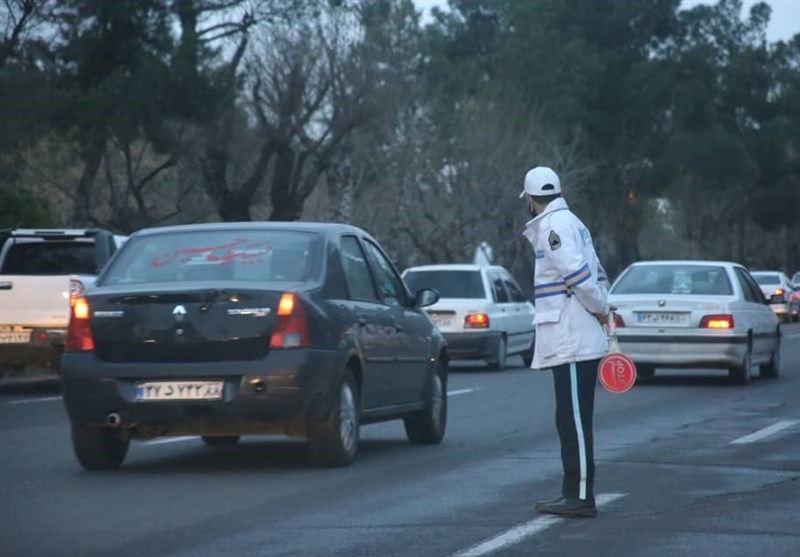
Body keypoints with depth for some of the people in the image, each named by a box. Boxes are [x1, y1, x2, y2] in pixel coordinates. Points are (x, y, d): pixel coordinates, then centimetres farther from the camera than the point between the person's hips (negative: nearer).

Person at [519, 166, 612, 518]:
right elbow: (597, 275, 21)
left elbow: (578, 274, -21)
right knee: (572, 422, 14)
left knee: (574, 421, -8)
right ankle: (574, 494, 19)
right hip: (577, 340, 10)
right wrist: (601, 307, 10)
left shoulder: (553, 227, -12)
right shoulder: (571, 223, 20)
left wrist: (600, 309, -9)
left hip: (571, 342, -10)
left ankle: (581, 496, -8)